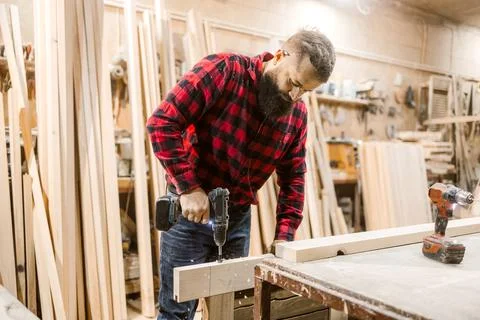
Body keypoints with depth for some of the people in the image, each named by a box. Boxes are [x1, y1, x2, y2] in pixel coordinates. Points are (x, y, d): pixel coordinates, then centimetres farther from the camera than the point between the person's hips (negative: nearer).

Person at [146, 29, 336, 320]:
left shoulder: (297, 114, 1)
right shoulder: (223, 70, -16)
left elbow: (293, 176, 6)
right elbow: (162, 122, -21)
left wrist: (285, 234, -3)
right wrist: (188, 187, -25)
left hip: (239, 217, 5)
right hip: (190, 209, -4)